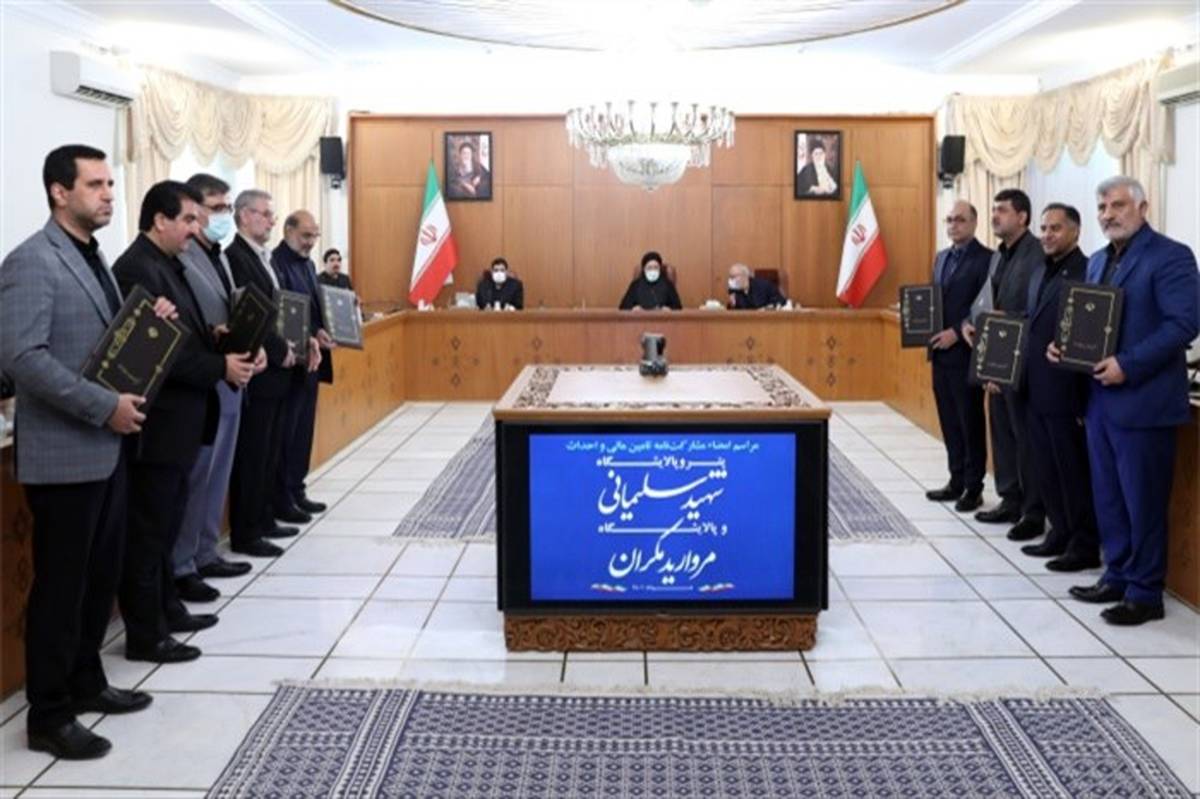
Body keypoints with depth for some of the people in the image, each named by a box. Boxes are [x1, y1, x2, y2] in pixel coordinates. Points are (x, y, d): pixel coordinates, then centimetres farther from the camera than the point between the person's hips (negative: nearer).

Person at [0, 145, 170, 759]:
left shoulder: (93, 258, 15)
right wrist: (105, 406, -22)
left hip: (108, 448, 9)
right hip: (64, 453, -9)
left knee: (101, 575, 16)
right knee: (60, 585, 0)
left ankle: (85, 682, 31)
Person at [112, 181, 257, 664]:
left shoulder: (166, 265, 13)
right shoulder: (137, 269, -18)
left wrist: (224, 348, -1)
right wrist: (220, 368, -20)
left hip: (177, 421, 10)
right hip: (157, 424, -10)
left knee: (164, 526, 19)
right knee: (148, 530, 0)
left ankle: (166, 608, 31)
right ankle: (145, 635, 9)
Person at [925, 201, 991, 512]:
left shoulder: (985, 258, -9)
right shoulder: (941, 257, 15)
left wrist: (957, 333, -19)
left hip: (966, 351, -7)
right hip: (941, 351, 7)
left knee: (970, 421, 1)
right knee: (949, 421, 12)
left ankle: (973, 487, 9)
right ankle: (956, 480, 20)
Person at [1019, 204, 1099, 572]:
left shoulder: (1085, 272, -13)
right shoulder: (1046, 273, 15)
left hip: (1065, 392, -9)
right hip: (1037, 391, 9)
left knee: (1073, 471, 1)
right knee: (1047, 471, 15)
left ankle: (1085, 546, 11)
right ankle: (1060, 534, 26)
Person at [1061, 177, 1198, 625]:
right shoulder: (1098, 261, 16)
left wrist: (1128, 365, -23)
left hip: (1142, 399, -8)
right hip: (1101, 397, 8)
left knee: (1143, 500, 0)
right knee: (1108, 498, 14)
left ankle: (1145, 592, 9)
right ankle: (1117, 577, 26)